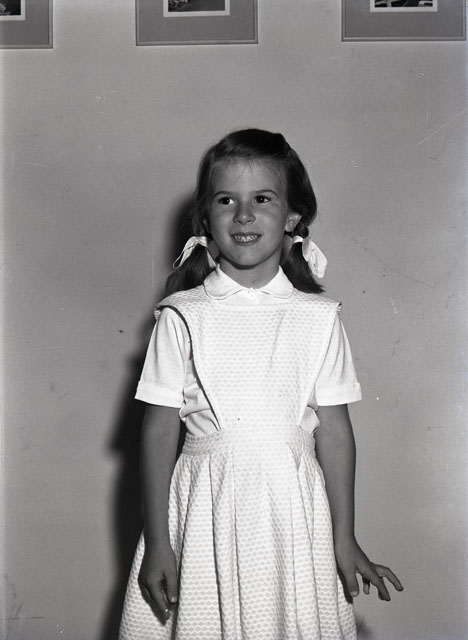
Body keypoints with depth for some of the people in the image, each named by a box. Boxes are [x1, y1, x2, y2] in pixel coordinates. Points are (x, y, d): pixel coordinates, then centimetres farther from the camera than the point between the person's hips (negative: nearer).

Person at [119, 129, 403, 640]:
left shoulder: (318, 318, 0)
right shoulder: (182, 317, -3)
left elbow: (334, 429, 2)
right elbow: (159, 430, -2)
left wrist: (344, 539, 4)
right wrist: (156, 544, -3)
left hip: (292, 511, 1)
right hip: (205, 509, -1)